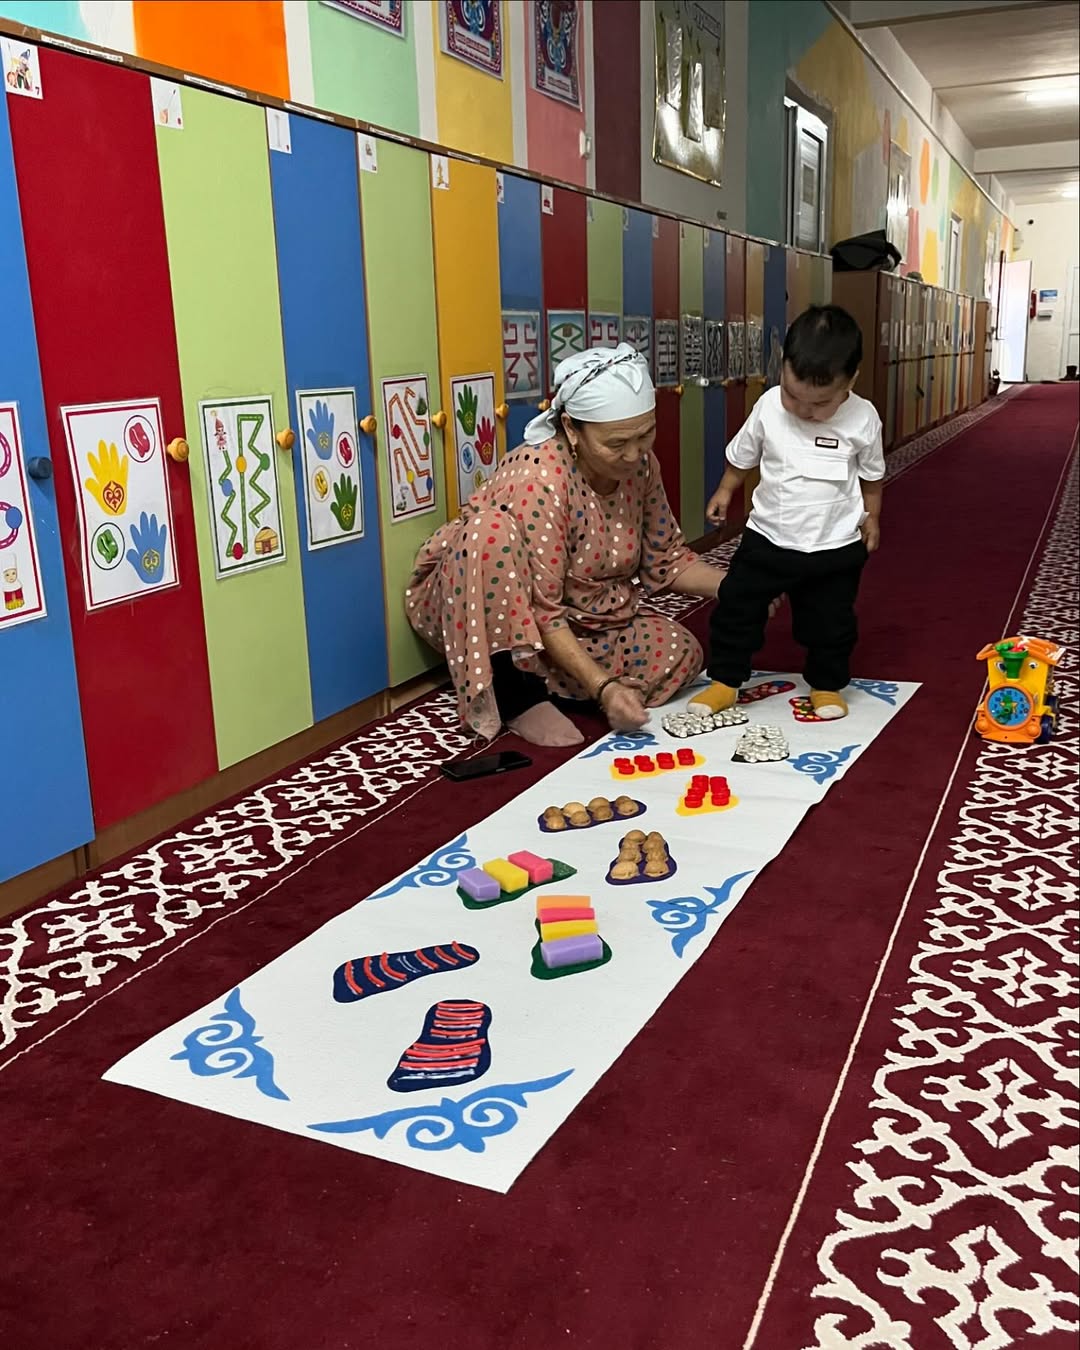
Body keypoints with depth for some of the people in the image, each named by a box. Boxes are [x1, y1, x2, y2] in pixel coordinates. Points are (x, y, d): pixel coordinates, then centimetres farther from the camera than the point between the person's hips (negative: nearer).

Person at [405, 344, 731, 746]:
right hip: (482, 614, -6)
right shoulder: (539, 480, -31)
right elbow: (541, 610, -30)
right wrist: (603, 687, -37)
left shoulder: (640, 464, -9)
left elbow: (667, 558, 2)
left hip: (580, 621, 7)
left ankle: (535, 677, 2)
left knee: (681, 653, -12)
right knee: (490, 526, -37)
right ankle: (518, 694, -25)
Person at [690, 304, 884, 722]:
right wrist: (725, 490, 9)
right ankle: (724, 680, 18)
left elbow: (871, 474, 5)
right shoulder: (768, 406, -12)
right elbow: (743, 456, 7)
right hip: (769, 537, 1)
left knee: (831, 622, 11)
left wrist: (871, 516, 10)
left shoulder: (863, 419, -13)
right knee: (735, 607, 2)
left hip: (836, 546, -1)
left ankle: (826, 684, 33)